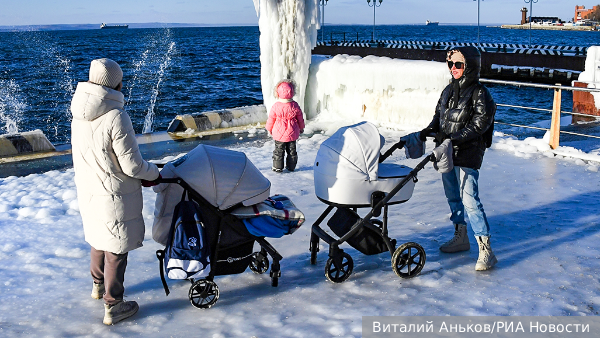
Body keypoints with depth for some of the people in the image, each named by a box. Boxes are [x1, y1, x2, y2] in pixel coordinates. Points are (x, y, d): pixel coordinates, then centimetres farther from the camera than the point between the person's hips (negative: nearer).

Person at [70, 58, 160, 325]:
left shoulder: (79, 114, -2)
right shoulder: (116, 117, -26)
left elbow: (91, 154, 8)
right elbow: (132, 166, -22)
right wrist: (154, 173, -2)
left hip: (88, 191, 8)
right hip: (114, 196, -8)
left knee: (98, 239, 27)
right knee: (116, 251, 7)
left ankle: (98, 285, 48)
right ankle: (113, 307, 19)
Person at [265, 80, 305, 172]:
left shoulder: (275, 106, -15)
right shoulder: (295, 105, -8)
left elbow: (271, 119, -4)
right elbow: (300, 118, 5)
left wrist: (269, 129, 15)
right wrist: (301, 128, 22)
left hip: (279, 133, -2)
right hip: (292, 133, 2)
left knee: (279, 151, 9)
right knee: (292, 150, 15)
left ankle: (278, 167, 14)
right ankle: (291, 166, 25)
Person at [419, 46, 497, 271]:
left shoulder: (480, 94, -11)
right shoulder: (449, 90, 11)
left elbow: (479, 125, -17)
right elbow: (439, 115, 18)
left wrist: (454, 138, -24)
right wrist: (430, 130, -2)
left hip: (468, 155, -8)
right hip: (446, 153, 8)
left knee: (470, 200, -13)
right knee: (453, 197, 17)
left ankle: (486, 250, -8)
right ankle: (461, 238, 33)